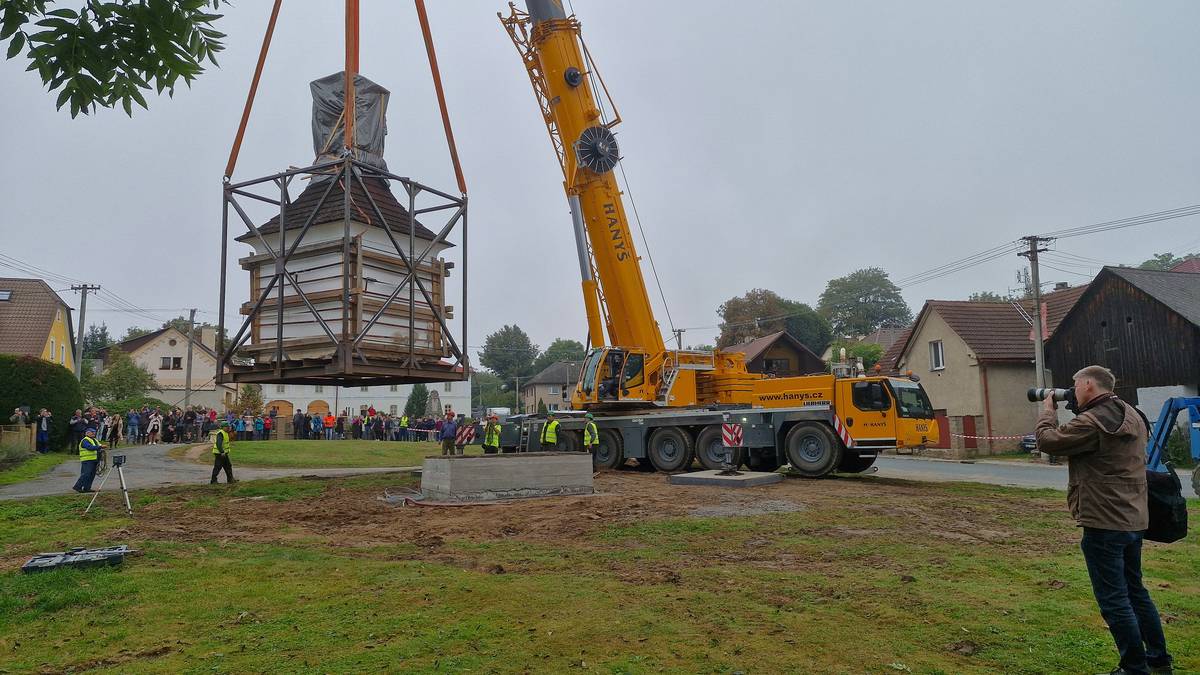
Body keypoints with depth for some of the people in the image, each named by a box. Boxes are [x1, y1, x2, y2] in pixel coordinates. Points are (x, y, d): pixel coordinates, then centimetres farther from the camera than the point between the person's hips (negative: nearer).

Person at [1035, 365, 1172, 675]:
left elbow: (1047, 440, -12)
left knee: (1113, 600, 1)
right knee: (1135, 591, 21)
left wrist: (1049, 409, 3)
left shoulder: (1091, 422, -20)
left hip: (1104, 524, -9)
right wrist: (1081, 410, 11)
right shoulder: (1131, 415, 9)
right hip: (1134, 519, 10)